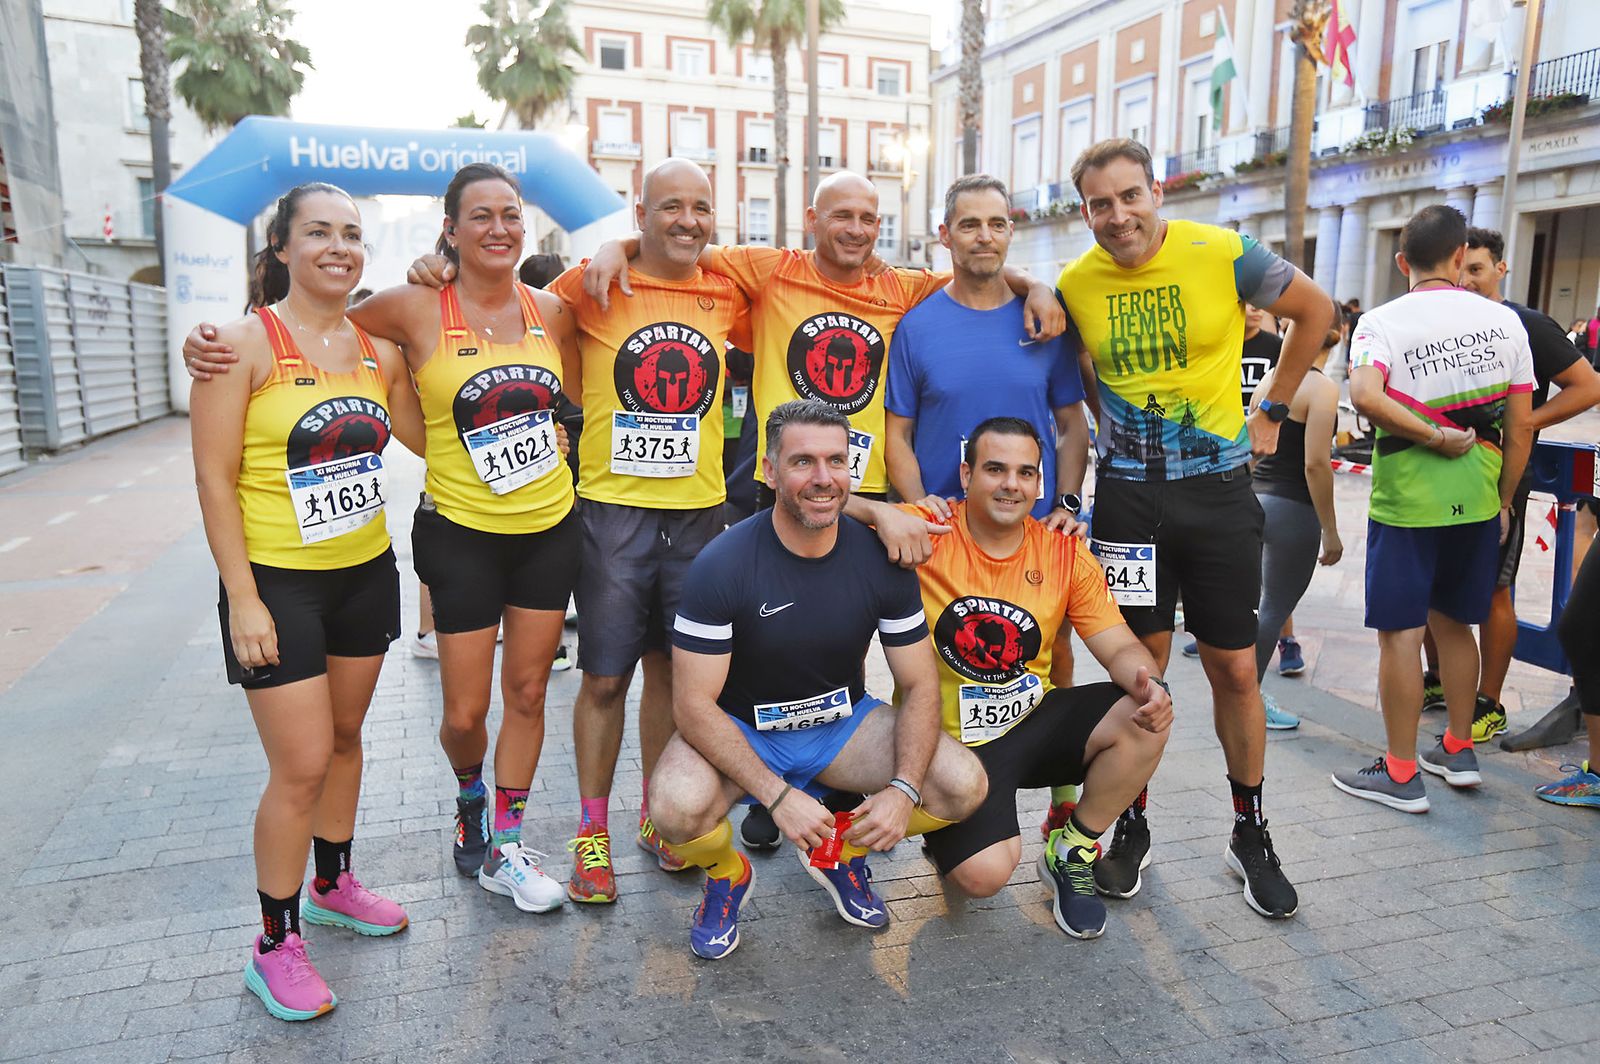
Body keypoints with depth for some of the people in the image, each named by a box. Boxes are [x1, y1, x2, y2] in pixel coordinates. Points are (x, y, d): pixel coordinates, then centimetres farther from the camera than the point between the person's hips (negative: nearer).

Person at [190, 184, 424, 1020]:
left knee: (345, 736, 18)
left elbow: (423, 436, 16)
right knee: (301, 765, -3)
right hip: (279, 582, -5)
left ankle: (333, 885, 39)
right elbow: (215, 481, -12)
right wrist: (244, 599, -15)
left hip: (365, 573, 6)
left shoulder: (378, 348, 4)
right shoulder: (245, 343, -11)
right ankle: (275, 945, 17)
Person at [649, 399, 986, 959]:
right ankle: (726, 873, 5)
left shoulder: (880, 559, -11)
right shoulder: (722, 565, -21)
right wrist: (778, 795, -30)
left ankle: (843, 850, 12)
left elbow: (919, 685, -6)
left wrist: (904, 789, -22)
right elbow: (694, 704, -21)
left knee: (964, 785, -19)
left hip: (843, 723, 3)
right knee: (676, 806, -34)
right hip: (740, 730, -3)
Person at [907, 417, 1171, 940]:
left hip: (1034, 724, 4)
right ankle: (949, 832, 18)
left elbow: (1120, 647, -1)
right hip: (950, 742, -4)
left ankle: (1070, 854, 4)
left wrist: (1149, 684, -25)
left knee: (1145, 717, -19)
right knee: (984, 874, -23)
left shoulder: (1066, 554, -2)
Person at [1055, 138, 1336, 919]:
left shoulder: (1223, 256, -8)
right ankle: (1132, 828, 24)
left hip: (1219, 490, 0)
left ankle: (1251, 834, 26)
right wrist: (1105, 423, 5)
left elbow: (1315, 310, 7)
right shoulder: (1074, 284, -3)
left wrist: (1273, 409, 6)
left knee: (1235, 671, 6)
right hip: (1128, 496, 1)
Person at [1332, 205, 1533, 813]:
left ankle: (1401, 774, 8)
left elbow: (1364, 395, -29)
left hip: (1405, 501, -5)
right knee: (1452, 622, 19)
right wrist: (1504, 501, 15)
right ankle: (1458, 751, 31)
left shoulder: (1384, 322, -8)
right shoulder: (1504, 321, 4)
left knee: (1400, 632, 1)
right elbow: (1521, 427, 6)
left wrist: (1434, 435, -16)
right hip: (1477, 500, 5)